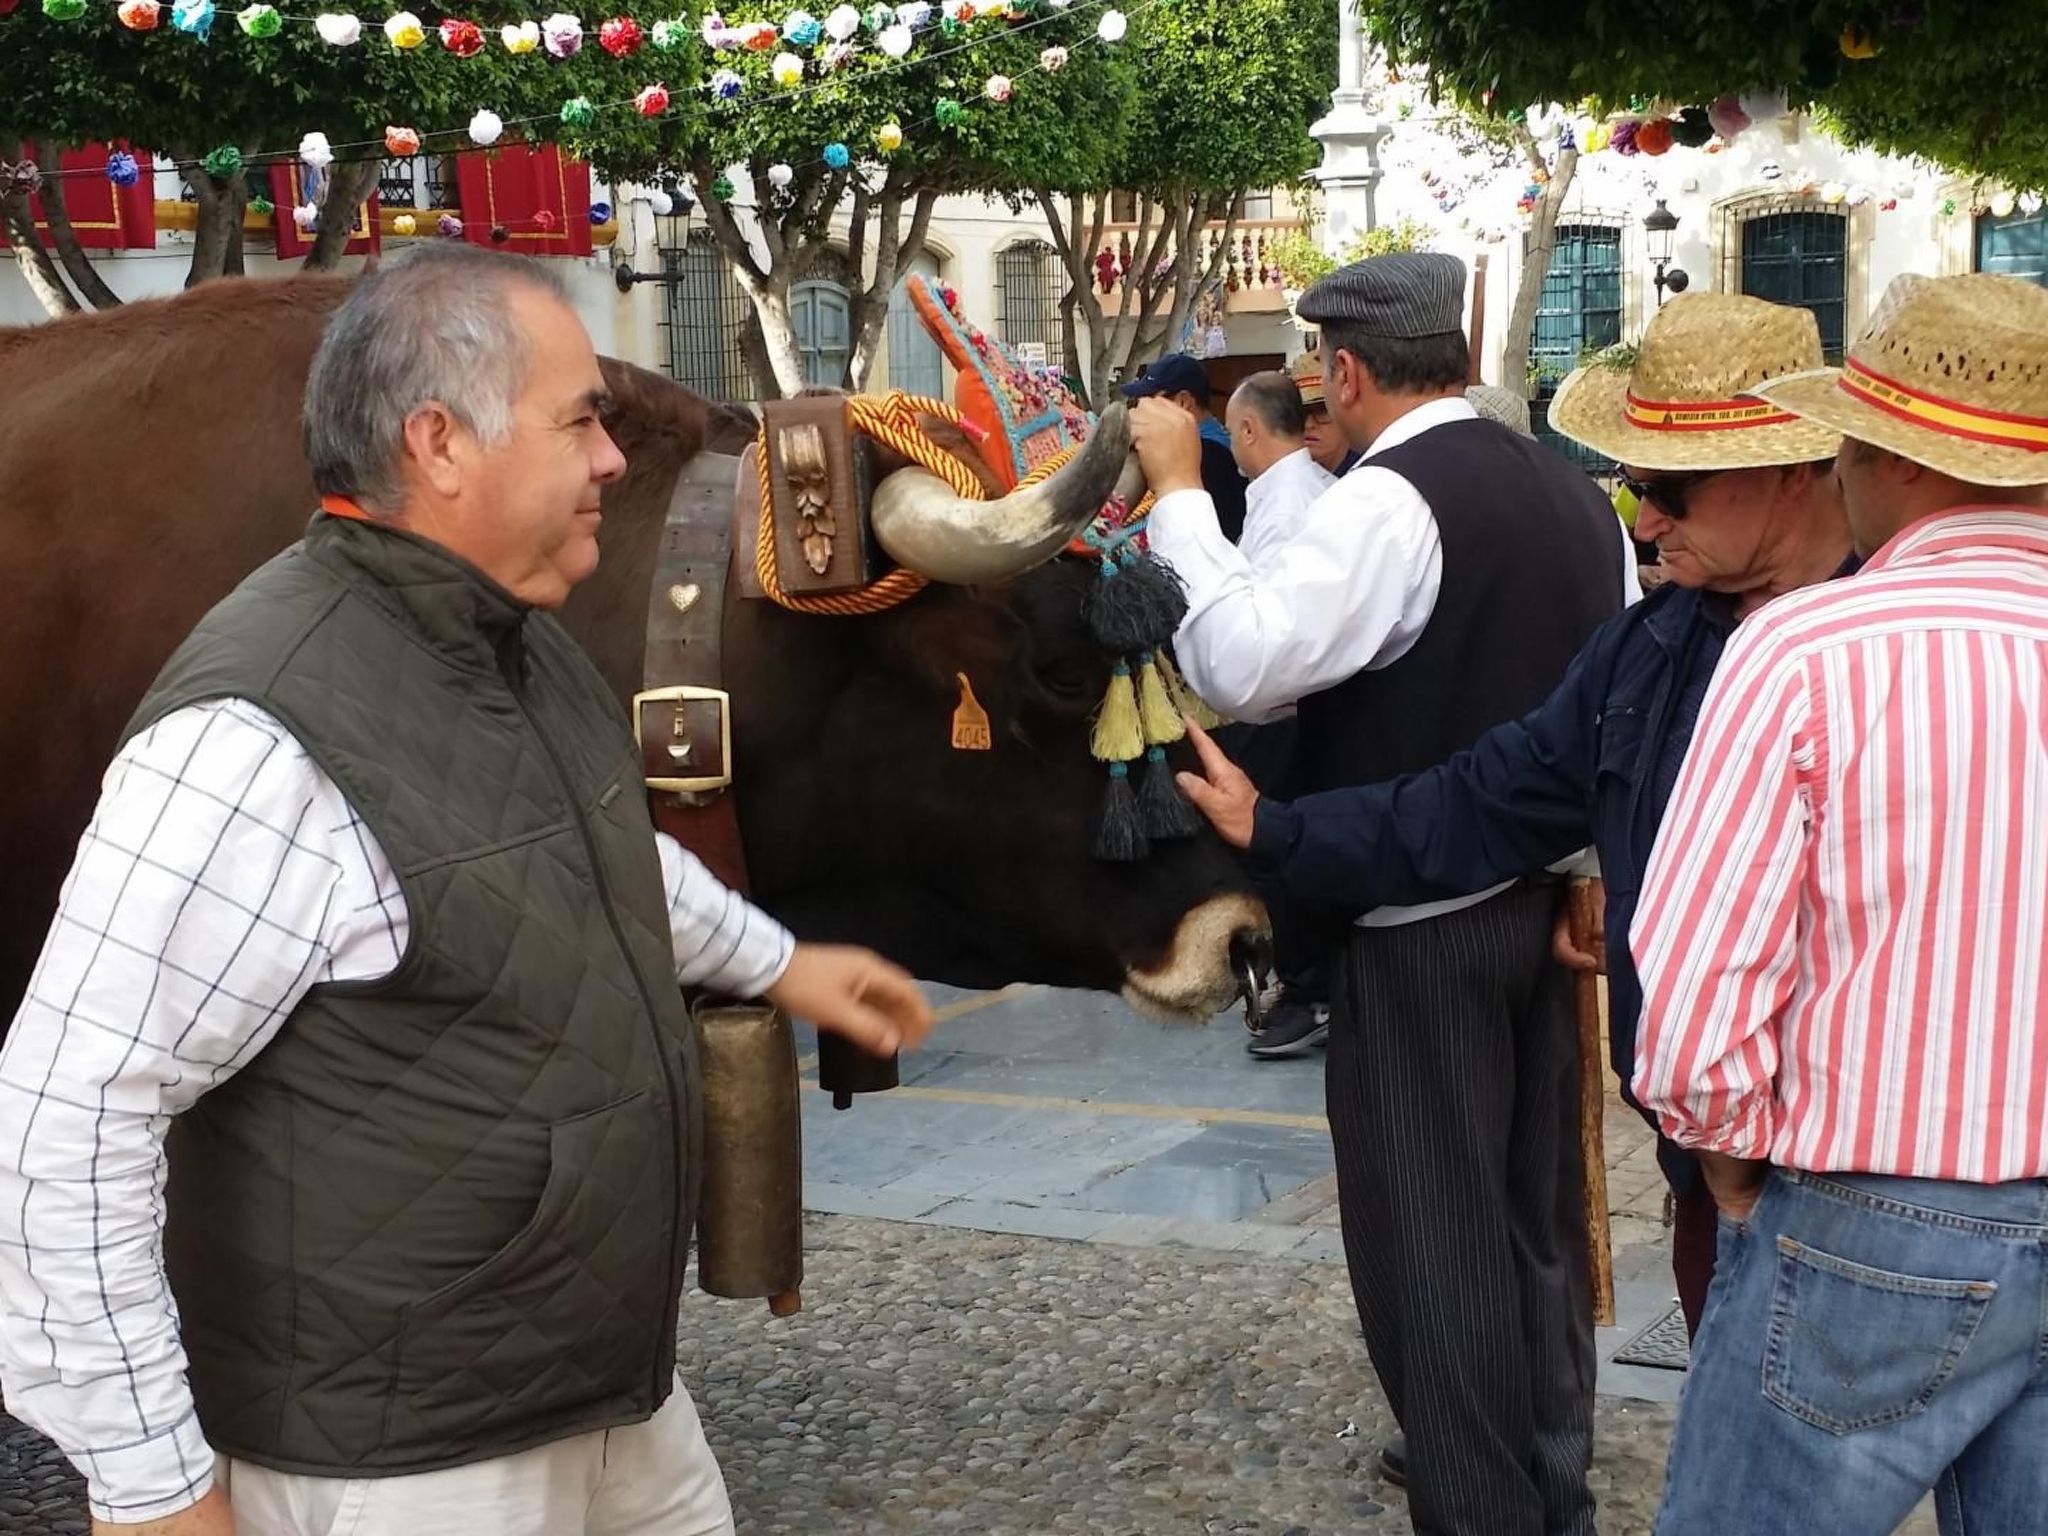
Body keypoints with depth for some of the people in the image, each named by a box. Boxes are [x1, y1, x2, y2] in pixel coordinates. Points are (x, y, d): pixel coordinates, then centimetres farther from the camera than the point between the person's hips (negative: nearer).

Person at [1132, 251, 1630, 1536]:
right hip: (1547, 899, 8)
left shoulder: (1390, 501, -17)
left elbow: (1240, 665, -27)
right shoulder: (1575, 493, 8)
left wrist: (1180, 492, -17)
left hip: (1419, 924, -8)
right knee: (1536, 1214, 19)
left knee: (1433, 1236, 1)